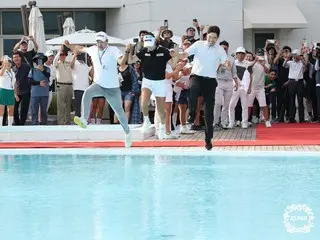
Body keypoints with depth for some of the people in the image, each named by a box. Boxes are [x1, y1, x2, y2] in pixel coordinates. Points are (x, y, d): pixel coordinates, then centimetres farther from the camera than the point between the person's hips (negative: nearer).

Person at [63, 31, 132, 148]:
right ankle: (84, 119, -36)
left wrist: (127, 52, -40)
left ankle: (127, 133, 30)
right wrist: (69, 46, 21)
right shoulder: (93, 49, 3)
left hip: (112, 88, -3)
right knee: (87, 93, -31)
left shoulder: (114, 50, -12)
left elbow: (122, 62, -27)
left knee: (119, 112, 8)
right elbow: (81, 48, 23)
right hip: (98, 84, 3)